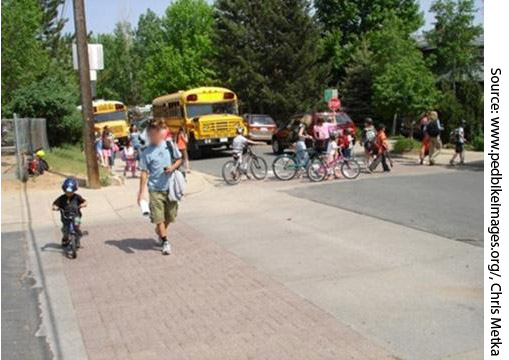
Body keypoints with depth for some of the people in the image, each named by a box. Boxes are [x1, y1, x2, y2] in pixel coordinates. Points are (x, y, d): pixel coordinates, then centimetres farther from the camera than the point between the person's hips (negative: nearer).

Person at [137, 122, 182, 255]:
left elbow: (179, 159, 12)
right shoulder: (146, 152, -6)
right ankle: (165, 241, 10)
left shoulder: (169, 145, 0)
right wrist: (141, 192, -12)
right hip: (155, 189, -2)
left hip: (170, 187, 3)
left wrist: (173, 167, -10)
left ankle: (159, 231, 41)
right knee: (158, 217, -5)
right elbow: (144, 173, -6)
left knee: (170, 216, 13)